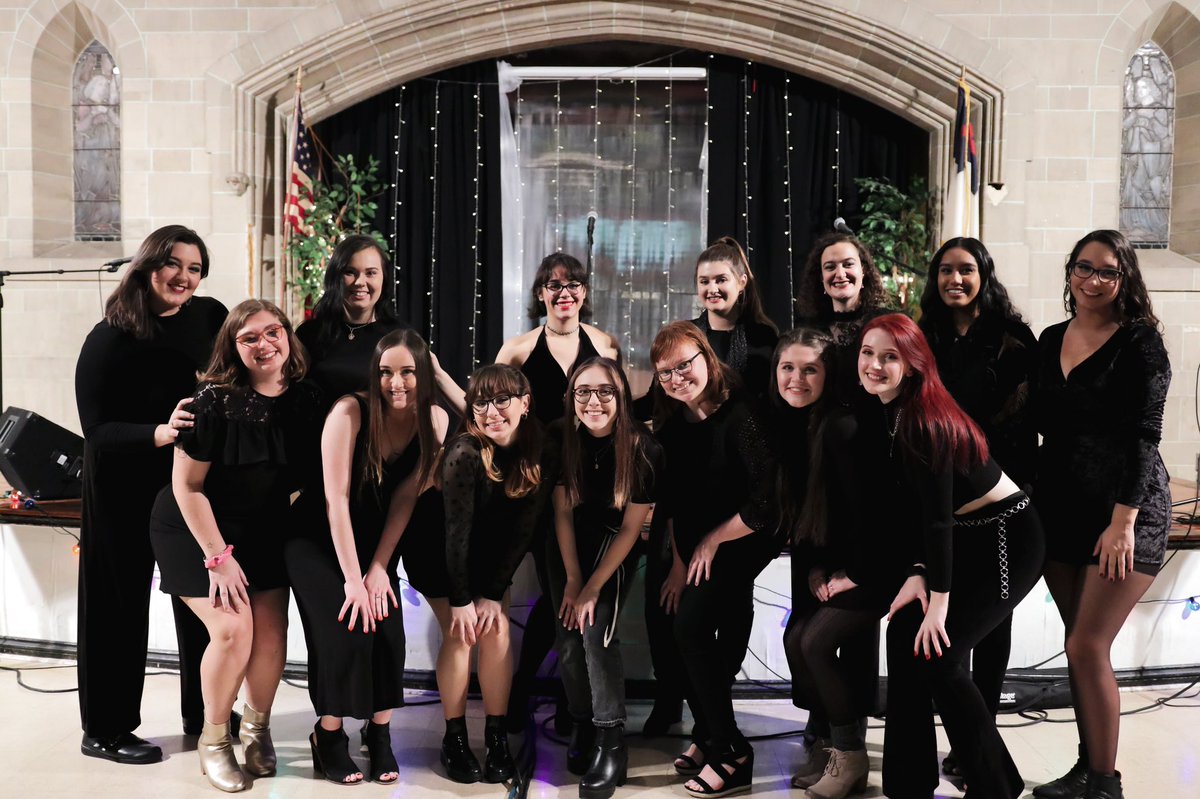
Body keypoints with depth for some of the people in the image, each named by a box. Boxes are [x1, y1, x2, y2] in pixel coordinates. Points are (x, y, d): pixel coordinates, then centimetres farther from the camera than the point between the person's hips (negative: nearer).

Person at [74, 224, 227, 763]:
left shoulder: (211, 317, -2)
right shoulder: (110, 338, -13)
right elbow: (97, 429, -18)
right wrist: (159, 433, -33)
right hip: (126, 489, -4)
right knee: (122, 603, 6)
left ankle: (203, 713, 30)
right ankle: (105, 730, 22)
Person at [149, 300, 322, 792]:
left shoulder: (306, 399, -9)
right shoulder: (215, 399, -23)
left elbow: (309, 473, 5)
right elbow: (186, 484, -17)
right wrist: (217, 557, -17)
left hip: (265, 533, 4)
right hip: (197, 530, -4)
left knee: (271, 634, -4)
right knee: (232, 631, -15)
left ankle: (257, 728, 24)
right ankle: (213, 741, 10)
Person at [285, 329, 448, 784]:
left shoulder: (435, 421, -13)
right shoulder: (349, 412, -24)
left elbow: (406, 498, -9)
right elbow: (335, 497, -24)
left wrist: (379, 568, -13)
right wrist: (352, 578, -23)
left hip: (375, 541, 3)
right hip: (318, 537, -3)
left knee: (387, 631, -10)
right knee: (343, 630, -15)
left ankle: (380, 732, 8)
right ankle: (328, 735, 6)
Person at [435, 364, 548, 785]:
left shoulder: (535, 454, -19)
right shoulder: (465, 454, -31)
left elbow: (521, 532, -15)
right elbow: (456, 530, -26)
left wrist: (493, 593, -15)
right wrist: (461, 600, -22)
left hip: (489, 558, 4)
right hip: (439, 554, -3)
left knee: (497, 632, -7)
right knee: (461, 634, -12)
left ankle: (497, 736, 4)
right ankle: (454, 738, 2)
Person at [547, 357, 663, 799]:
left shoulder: (643, 448, -23)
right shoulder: (559, 437, -17)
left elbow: (631, 527, -17)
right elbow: (562, 511, -9)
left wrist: (593, 588, -18)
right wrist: (572, 580, -10)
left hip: (614, 546, -3)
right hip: (568, 546, 3)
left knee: (596, 631, -20)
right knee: (568, 638, -4)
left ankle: (611, 741, -9)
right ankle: (584, 726, 16)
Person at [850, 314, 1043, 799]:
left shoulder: (925, 421, -25)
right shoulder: (885, 412, 1)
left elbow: (938, 516, -24)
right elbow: (908, 503, 2)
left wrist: (939, 603, -21)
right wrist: (917, 572, -7)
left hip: (1008, 539, -8)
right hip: (965, 537, 8)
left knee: (937, 655, -13)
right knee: (904, 633, -1)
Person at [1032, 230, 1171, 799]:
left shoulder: (1140, 342, -8)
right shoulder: (1051, 341, 10)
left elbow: (1143, 436, -13)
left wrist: (1124, 521, -19)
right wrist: (1035, 495, 9)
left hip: (1125, 512, -6)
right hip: (1061, 508, 6)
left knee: (1087, 647, -8)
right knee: (1080, 645, 10)